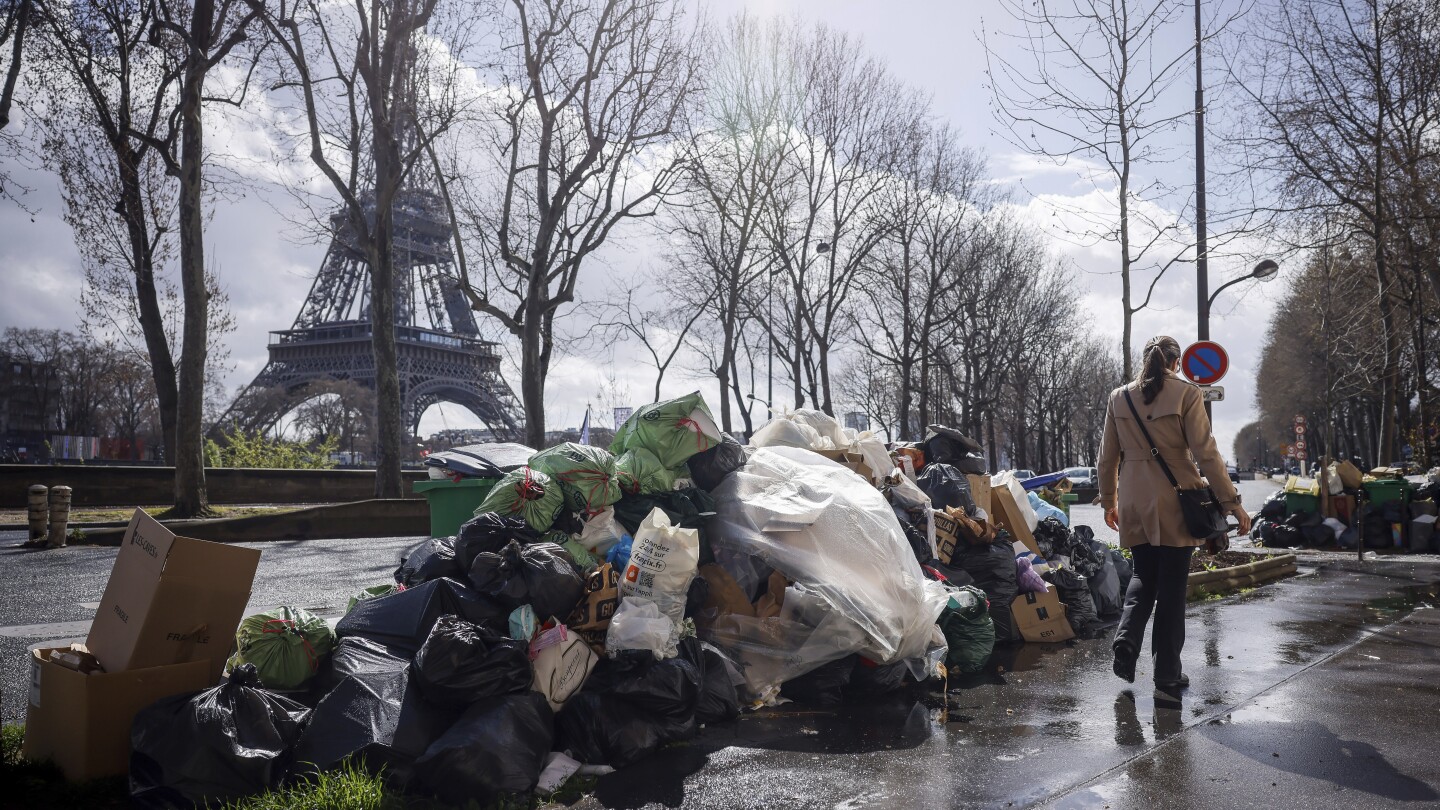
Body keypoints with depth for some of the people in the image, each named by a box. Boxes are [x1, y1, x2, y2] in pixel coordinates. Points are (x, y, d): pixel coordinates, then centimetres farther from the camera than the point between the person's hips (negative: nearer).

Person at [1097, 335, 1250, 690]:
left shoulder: (1119, 397, 4)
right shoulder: (1186, 394, -7)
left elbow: (1108, 456, 9)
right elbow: (1206, 454, -10)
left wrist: (1108, 499, 20)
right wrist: (1232, 502, -5)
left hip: (1135, 505, 3)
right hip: (1175, 503, -3)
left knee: (1143, 576, 19)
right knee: (1172, 585, 5)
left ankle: (1127, 638, -4)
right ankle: (1167, 670, 11)